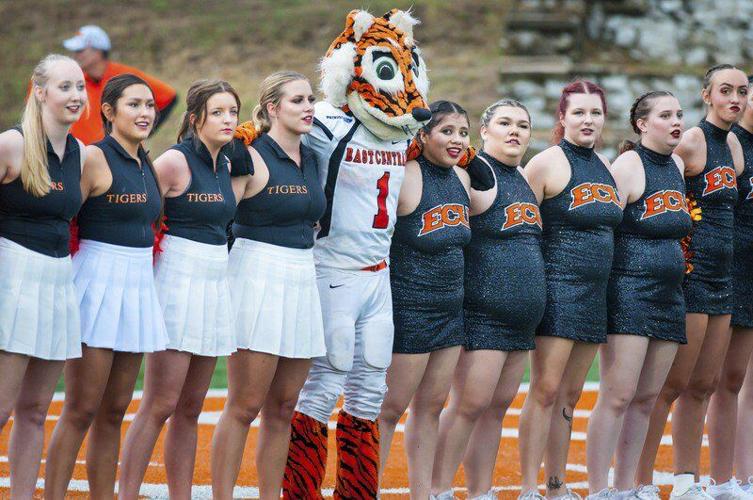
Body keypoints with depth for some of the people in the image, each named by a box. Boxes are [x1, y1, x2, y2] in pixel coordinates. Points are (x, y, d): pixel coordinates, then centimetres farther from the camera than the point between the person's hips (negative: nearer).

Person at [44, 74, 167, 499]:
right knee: (81, 411, -9)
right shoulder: (95, 158, -10)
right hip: (99, 284, -7)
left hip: (139, 286, 7)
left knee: (113, 412, 8)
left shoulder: (148, 164, 13)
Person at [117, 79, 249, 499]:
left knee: (190, 409, 8)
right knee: (160, 405, -11)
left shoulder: (226, 164, 12)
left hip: (215, 285, 8)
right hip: (180, 283, -8)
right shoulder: (177, 161, -10)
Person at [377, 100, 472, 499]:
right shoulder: (406, 178, -17)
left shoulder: (461, 179, 8)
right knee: (391, 407, -4)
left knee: (431, 406, 11)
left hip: (450, 309, 8)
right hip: (409, 311, -8)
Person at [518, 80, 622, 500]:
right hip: (558, 287, -7)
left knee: (570, 395, 10)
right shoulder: (547, 163, -7)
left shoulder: (606, 166, 14)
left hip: (596, 291, 7)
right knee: (545, 390, -9)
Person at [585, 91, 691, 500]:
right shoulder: (628, 166, -9)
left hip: (669, 296, 8)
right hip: (629, 293, -8)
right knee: (618, 396, -10)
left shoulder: (677, 166, 14)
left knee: (646, 399, 9)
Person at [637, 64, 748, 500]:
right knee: (672, 384, -8)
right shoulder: (691, 142, -11)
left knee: (704, 385, 11)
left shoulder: (734, 145, 14)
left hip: (723, 278, 8)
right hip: (691, 272, -8)